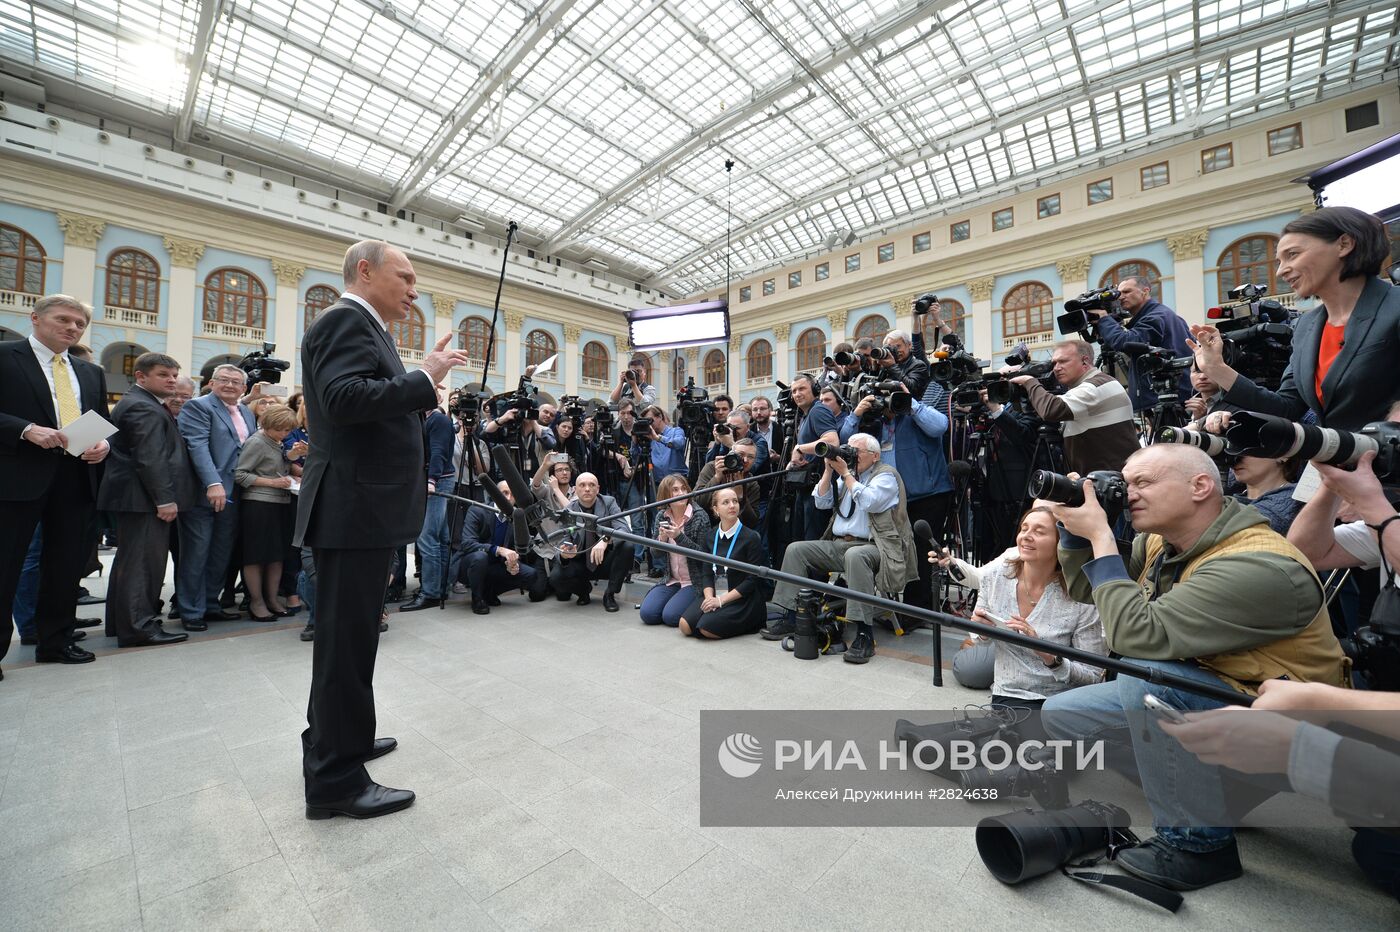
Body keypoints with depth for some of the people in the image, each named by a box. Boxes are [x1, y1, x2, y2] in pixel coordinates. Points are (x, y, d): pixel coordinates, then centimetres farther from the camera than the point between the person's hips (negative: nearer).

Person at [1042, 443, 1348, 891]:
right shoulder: (1160, 542, -3)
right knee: (1061, 713, 1)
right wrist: (1076, 526, -10)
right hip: (1182, 696, 8)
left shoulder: (1258, 566, -28)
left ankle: (1201, 844, -13)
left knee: (1145, 677, -35)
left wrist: (1101, 536, -29)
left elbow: (1135, 635, -35)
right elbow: (1085, 588, 5)